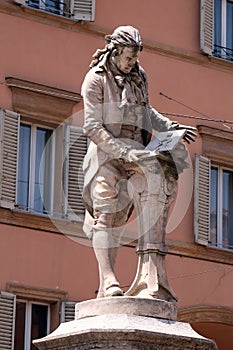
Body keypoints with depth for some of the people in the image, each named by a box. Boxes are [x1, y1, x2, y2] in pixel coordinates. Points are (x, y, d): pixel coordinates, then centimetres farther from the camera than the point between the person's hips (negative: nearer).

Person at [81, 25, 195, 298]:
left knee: (118, 219, 2)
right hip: (105, 153, -5)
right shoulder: (96, 79, -8)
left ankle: (104, 290, 2)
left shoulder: (138, 77, 10)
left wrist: (171, 127, 11)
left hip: (132, 156, 5)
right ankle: (108, 281, -23)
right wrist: (124, 151, -22)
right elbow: (92, 127, -14)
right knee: (105, 215, -15)